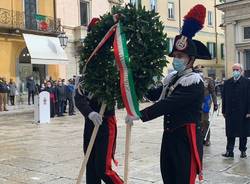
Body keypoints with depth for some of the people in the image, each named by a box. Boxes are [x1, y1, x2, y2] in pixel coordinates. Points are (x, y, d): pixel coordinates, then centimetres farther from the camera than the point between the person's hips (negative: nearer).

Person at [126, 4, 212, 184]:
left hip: (186, 138, -8)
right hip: (169, 135, 8)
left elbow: (169, 104, -26)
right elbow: (155, 94, 15)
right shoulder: (173, 78, 10)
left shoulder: (194, 82, -17)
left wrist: (140, 115, -28)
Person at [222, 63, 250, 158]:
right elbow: (224, 97, 7)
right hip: (230, 112, 2)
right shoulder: (227, 83, 7)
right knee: (230, 133, 4)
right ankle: (229, 151, 9)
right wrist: (224, 111, 3)